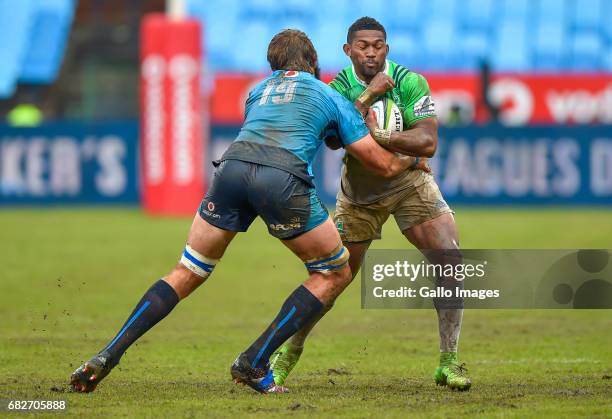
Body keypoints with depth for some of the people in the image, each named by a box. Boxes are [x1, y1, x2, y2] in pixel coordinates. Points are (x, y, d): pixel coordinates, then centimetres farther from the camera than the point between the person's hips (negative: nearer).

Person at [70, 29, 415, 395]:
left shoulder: (258, 91, 33)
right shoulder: (331, 97, 24)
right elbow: (384, 165, 25)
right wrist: (411, 159, 47)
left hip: (233, 166, 4)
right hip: (284, 179, -4)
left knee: (187, 274, 17)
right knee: (335, 274, 15)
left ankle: (108, 356, 3)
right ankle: (254, 364, 7)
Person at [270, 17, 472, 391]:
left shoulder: (409, 82, -15)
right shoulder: (339, 88, -12)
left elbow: (428, 142, -24)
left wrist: (383, 138, -38)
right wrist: (367, 97, -33)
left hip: (410, 182, 0)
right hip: (359, 190, 0)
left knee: (450, 259, -17)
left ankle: (449, 363, -10)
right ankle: (290, 352, 22)